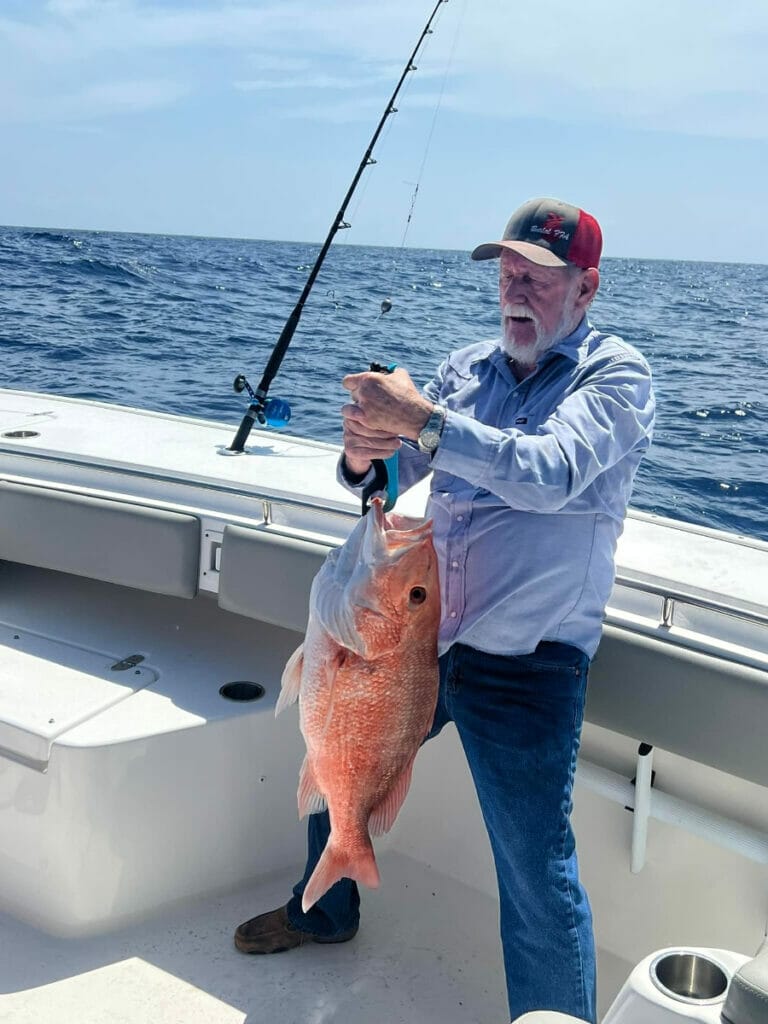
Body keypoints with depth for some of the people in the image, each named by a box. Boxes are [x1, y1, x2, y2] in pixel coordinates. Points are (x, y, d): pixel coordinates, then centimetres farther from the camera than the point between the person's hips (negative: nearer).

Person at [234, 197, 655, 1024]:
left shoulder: (616, 373, -8)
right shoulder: (469, 367, 7)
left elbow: (551, 474, -27)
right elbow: (398, 470, 4)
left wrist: (423, 419, -31)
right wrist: (363, 451, -19)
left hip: (527, 663, -6)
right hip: (421, 635, 6)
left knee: (537, 874, -5)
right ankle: (324, 911, 50)